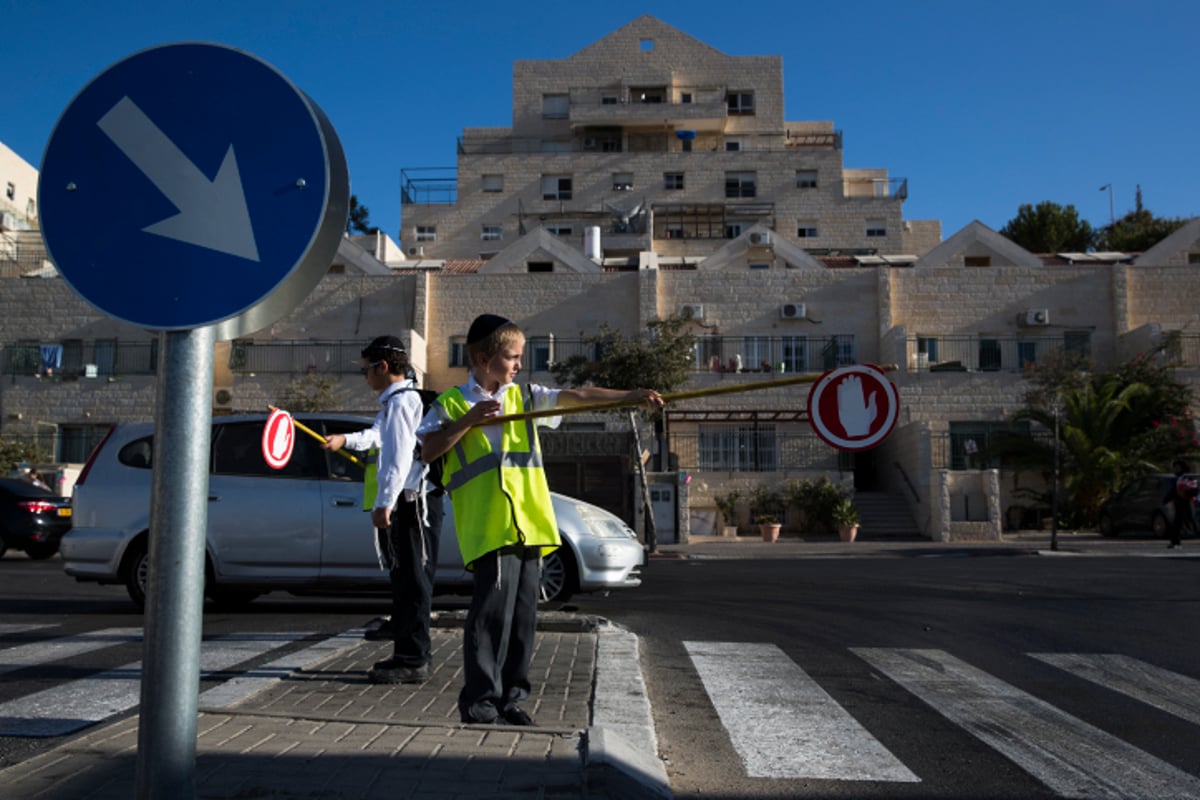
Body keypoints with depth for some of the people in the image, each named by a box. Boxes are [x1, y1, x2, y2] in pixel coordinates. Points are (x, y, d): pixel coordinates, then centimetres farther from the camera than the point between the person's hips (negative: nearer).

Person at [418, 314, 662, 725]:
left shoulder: (525, 395, 16)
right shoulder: (451, 403, 7)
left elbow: (576, 396, 6)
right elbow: (428, 451, -1)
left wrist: (629, 396, -5)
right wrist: (469, 420, -10)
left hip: (528, 522, 5)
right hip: (487, 525, -5)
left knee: (523, 611, 8)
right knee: (492, 609, -9)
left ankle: (511, 695, 19)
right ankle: (479, 699, 1)